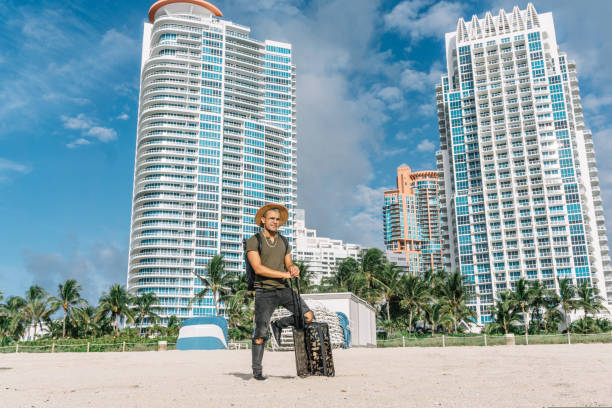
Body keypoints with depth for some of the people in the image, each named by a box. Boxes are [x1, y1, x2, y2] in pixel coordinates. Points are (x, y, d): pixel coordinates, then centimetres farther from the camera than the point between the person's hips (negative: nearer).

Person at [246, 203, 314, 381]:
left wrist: (293, 268, -11)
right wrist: (285, 274, -16)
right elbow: (258, 268, -14)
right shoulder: (254, 241, -3)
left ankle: (278, 325, 15)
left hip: (284, 289, 5)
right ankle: (257, 371, 14)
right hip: (264, 292, -5)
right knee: (261, 333, -3)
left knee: (308, 316, -10)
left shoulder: (283, 242, 15)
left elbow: (288, 265, 14)